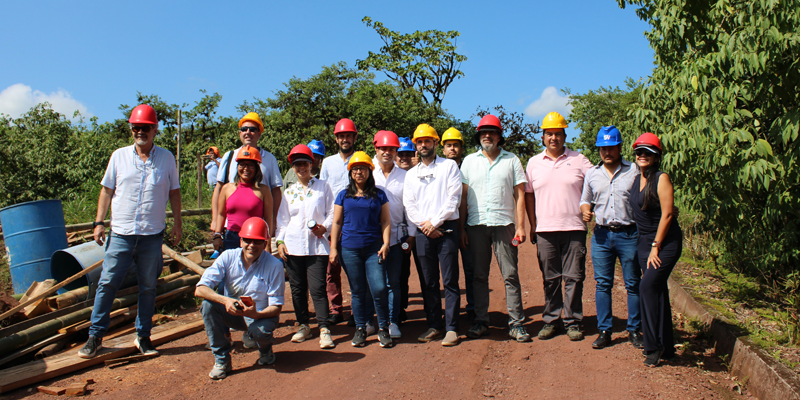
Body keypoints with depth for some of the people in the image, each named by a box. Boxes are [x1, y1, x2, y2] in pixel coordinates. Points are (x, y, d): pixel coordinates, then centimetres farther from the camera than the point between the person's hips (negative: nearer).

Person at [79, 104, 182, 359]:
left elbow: (174, 191, 11)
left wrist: (177, 222, 5)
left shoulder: (166, 158, 5)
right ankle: (95, 335, 13)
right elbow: (107, 190, 8)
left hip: (152, 235, 0)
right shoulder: (119, 156, 5)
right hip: (121, 233, 0)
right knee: (107, 283, 1)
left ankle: (143, 336, 20)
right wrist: (99, 222, 3)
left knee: (148, 287, 9)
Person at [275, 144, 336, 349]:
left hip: (317, 246, -3)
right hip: (293, 246, 3)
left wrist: (325, 227, -13)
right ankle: (303, 326, 19)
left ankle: (324, 330, -4)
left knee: (318, 288, -9)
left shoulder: (323, 186, 6)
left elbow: (332, 212, 5)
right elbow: (282, 219, 14)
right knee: (297, 288, 7)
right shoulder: (288, 191, 14)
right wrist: (280, 241, 3)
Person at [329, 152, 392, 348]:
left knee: (379, 289, -9)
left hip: (374, 249, -1)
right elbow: (336, 223, 10)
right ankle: (360, 328, 20)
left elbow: (386, 221, 8)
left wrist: (385, 244, -4)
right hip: (350, 249, 1)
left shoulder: (379, 195, 8)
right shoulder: (344, 196, 10)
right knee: (357, 291, 6)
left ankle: (383, 328, 7)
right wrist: (333, 248, 4)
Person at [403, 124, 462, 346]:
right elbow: (409, 205, 8)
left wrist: (435, 222, -10)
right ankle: (434, 326, 15)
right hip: (423, 231, 4)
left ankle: (451, 328, 1)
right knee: (428, 282, 7)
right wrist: (425, 225, -6)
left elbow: (453, 198, -4)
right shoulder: (411, 174, 16)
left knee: (450, 281, -4)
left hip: (446, 228, -4)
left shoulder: (449, 166, 5)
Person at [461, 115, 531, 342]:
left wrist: (520, 226, -5)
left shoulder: (512, 161, 8)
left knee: (510, 275, -2)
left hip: (504, 224, -1)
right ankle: (481, 321, 14)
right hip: (476, 224, 2)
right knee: (479, 275, 6)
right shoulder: (469, 161, 11)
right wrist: (461, 229, 1)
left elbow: (520, 196, 5)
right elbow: (463, 197, 9)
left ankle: (516, 323, 3)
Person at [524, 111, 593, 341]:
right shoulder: (534, 163, 10)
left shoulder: (578, 160, 6)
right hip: (545, 229, 1)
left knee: (574, 277, 1)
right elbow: (528, 194, 13)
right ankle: (550, 321, 15)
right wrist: (533, 225, 10)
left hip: (574, 228, -1)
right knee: (550, 278, 6)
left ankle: (573, 322, 11)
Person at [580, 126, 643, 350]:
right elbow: (585, 201, 19)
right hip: (602, 234, 2)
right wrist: (586, 212, -3)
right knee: (602, 284, 4)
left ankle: (634, 330, 16)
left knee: (633, 283, 4)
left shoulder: (634, 171, 2)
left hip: (629, 234, -2)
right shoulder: (592, 174, 10)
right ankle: (604, 331, 13)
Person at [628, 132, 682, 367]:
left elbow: (667, 214, -15)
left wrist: (655, 247, -15)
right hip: (644, 241, 7)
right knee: (657, 291, 9)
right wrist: (647, 246, 12)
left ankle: (654, 346, -5)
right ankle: (666, 349, 17)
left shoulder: (661, 179, -11)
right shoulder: (636, 180, 11)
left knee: (648, 286, -17)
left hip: (666, 241, -7)